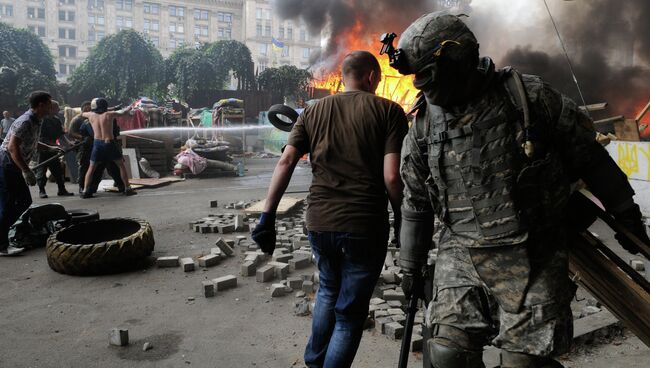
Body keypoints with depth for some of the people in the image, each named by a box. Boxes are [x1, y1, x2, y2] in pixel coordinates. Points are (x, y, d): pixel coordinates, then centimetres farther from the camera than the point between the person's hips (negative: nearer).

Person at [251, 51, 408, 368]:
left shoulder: (314, 111, 8)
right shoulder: (388, 111, -2)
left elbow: (285, 163, -1)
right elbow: (392, 176, -12)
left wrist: (268, 216, 1)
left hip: (319, 222, 4)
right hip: (365, 227, -4)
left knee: (329, 291, 30)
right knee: (349, 314, 13)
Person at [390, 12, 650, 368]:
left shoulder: (528, 95, -6)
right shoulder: (423, 126, 4)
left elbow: (587, 154, 5)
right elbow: (415, 204, 13)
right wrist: (410, 265, 18)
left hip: (532, 258, -2)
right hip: (461, 256, 3)